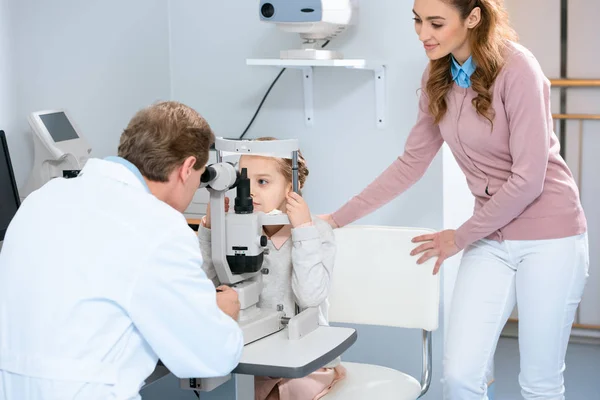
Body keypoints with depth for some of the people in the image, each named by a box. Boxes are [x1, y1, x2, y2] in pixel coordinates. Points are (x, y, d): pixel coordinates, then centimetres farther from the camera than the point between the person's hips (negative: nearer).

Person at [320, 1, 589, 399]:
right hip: (492, 238, 5)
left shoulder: (516, 68, -18)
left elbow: (528, 179, -18)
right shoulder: (438, 76, 2)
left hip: (549, 235, -5)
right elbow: (411, 163, 8)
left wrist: (460, 238, -8)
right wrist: (337, 218, 4)